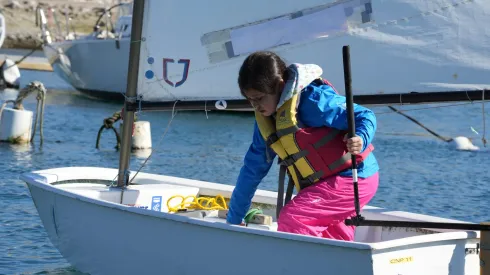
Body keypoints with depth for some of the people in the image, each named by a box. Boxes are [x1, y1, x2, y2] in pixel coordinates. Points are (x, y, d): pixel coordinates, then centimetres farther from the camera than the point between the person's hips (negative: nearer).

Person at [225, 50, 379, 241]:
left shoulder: (312, 99, -17)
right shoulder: (264, 120, 8)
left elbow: (365, 117, -15)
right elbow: (252, 168, 16)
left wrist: (360, 139, -39)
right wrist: (234, 219, 20)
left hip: (352, 178, -9)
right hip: (323, 186, 9)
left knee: (291, 218, -21)